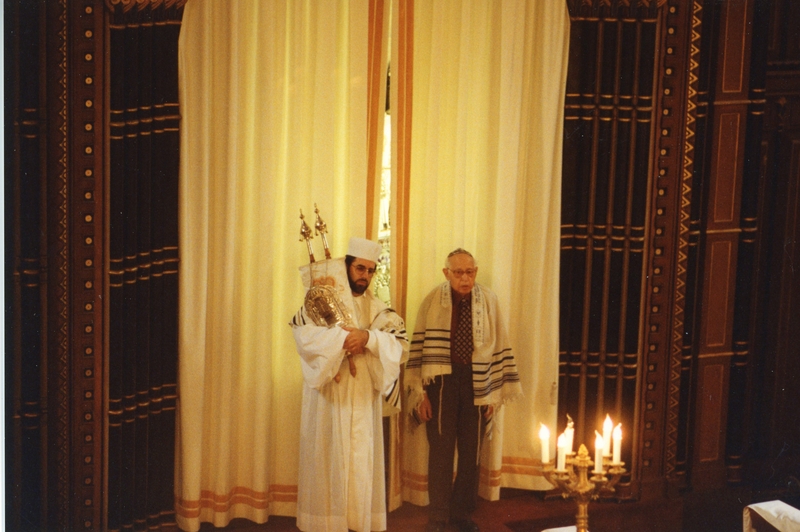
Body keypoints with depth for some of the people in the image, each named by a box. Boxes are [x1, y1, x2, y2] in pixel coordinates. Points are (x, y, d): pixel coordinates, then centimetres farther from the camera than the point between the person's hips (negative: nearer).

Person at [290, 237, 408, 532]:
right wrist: (341, 338, -23)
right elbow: (301, 330, -15)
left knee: (361, 461, 3)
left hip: (362, 397, 2)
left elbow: (400, 341, -4)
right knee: (328, 461, -1)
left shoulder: (377, 308, 10)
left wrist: (368, 337, -20)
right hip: (327, 396, -2)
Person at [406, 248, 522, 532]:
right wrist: (421, 392, -3)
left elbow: (498, 346, 2)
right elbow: (419, 346, -1)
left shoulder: (488, 300, -3)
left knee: (471, 452, 11)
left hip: (476, 382, 1)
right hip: (441, 381, -1)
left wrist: (495, 393, 2)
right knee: (440, 452, 4)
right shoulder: (433, 301, -5)